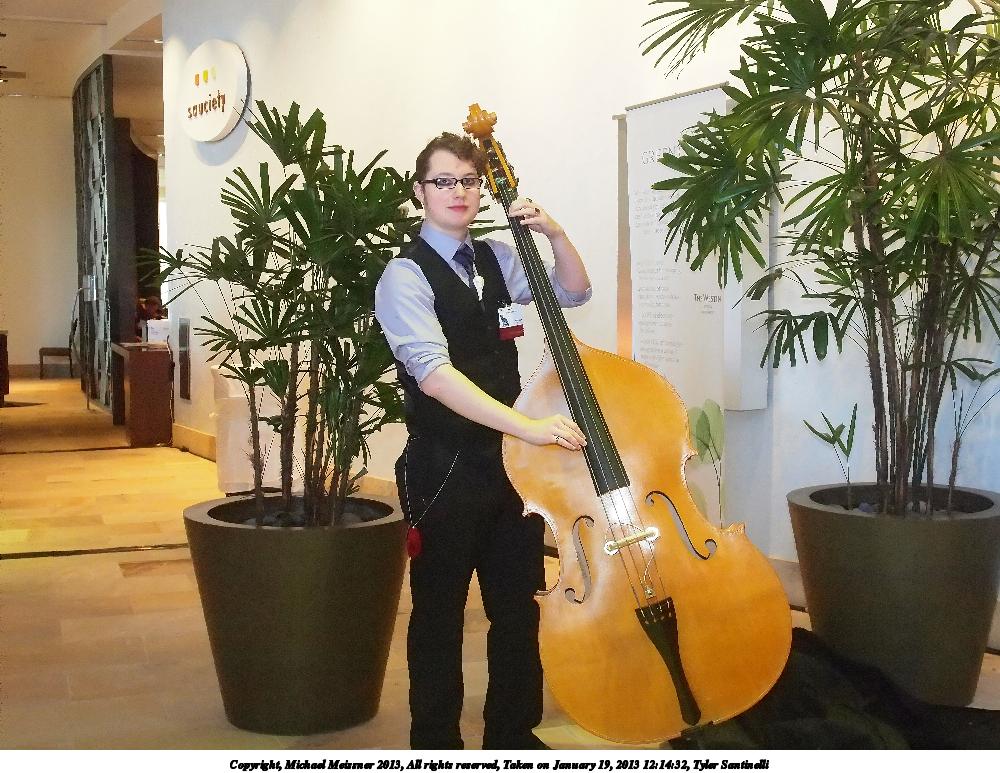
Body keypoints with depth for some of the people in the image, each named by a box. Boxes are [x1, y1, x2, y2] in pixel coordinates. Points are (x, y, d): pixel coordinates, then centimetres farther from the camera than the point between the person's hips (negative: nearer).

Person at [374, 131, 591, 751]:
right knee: (440, 612, 6)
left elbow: (574, 292, 18)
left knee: (518, 605, 13)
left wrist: (555, 232, -1)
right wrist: (526, 424, -34)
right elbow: (434, 372, -25)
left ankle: (514, 733, 29)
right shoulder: (406, 276, -12)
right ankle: (436, 742, 20)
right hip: (445, 468, -6)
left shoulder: (497, 259, 10)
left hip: (509, 459, 6)